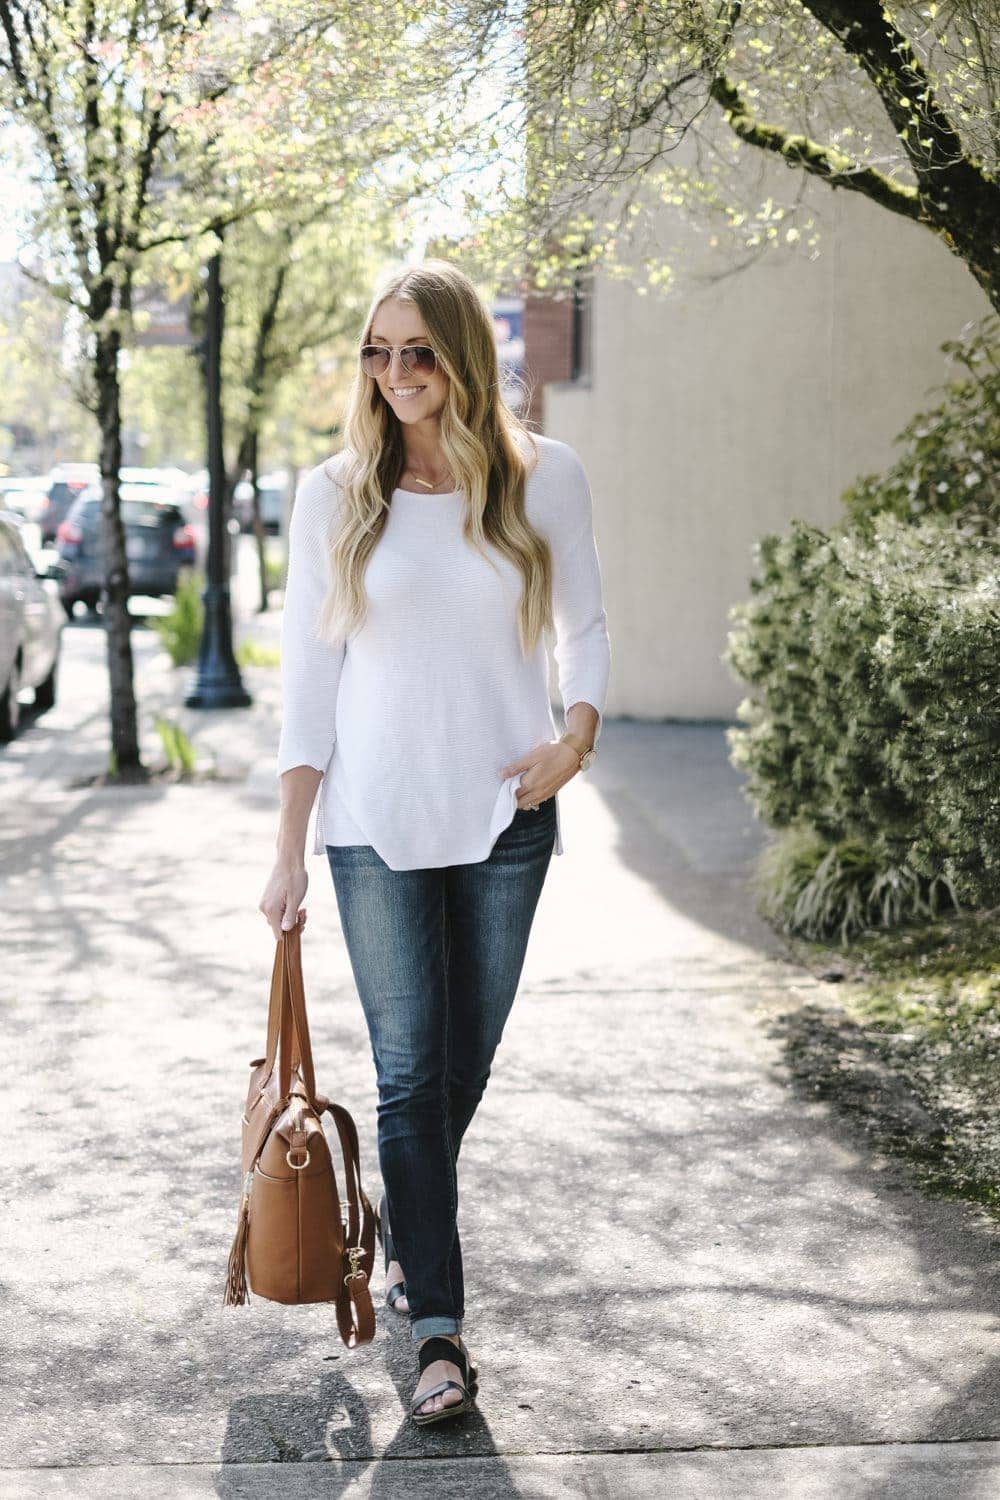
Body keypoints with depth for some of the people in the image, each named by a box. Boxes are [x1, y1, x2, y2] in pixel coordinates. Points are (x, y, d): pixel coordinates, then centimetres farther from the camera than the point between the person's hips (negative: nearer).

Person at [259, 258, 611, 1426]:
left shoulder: (544, 477, 1)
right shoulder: (334, 495, 0)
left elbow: (584, 627, 11)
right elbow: (308, 675, 1)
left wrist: (579, 734, -9)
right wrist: (289, 850, -2)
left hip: (505, 814, 1)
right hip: (376, 822, -1)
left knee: (466, 1063, 11)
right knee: (410, 1069, -3)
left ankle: (404, 1229, 39)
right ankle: (439, 1331, 3)